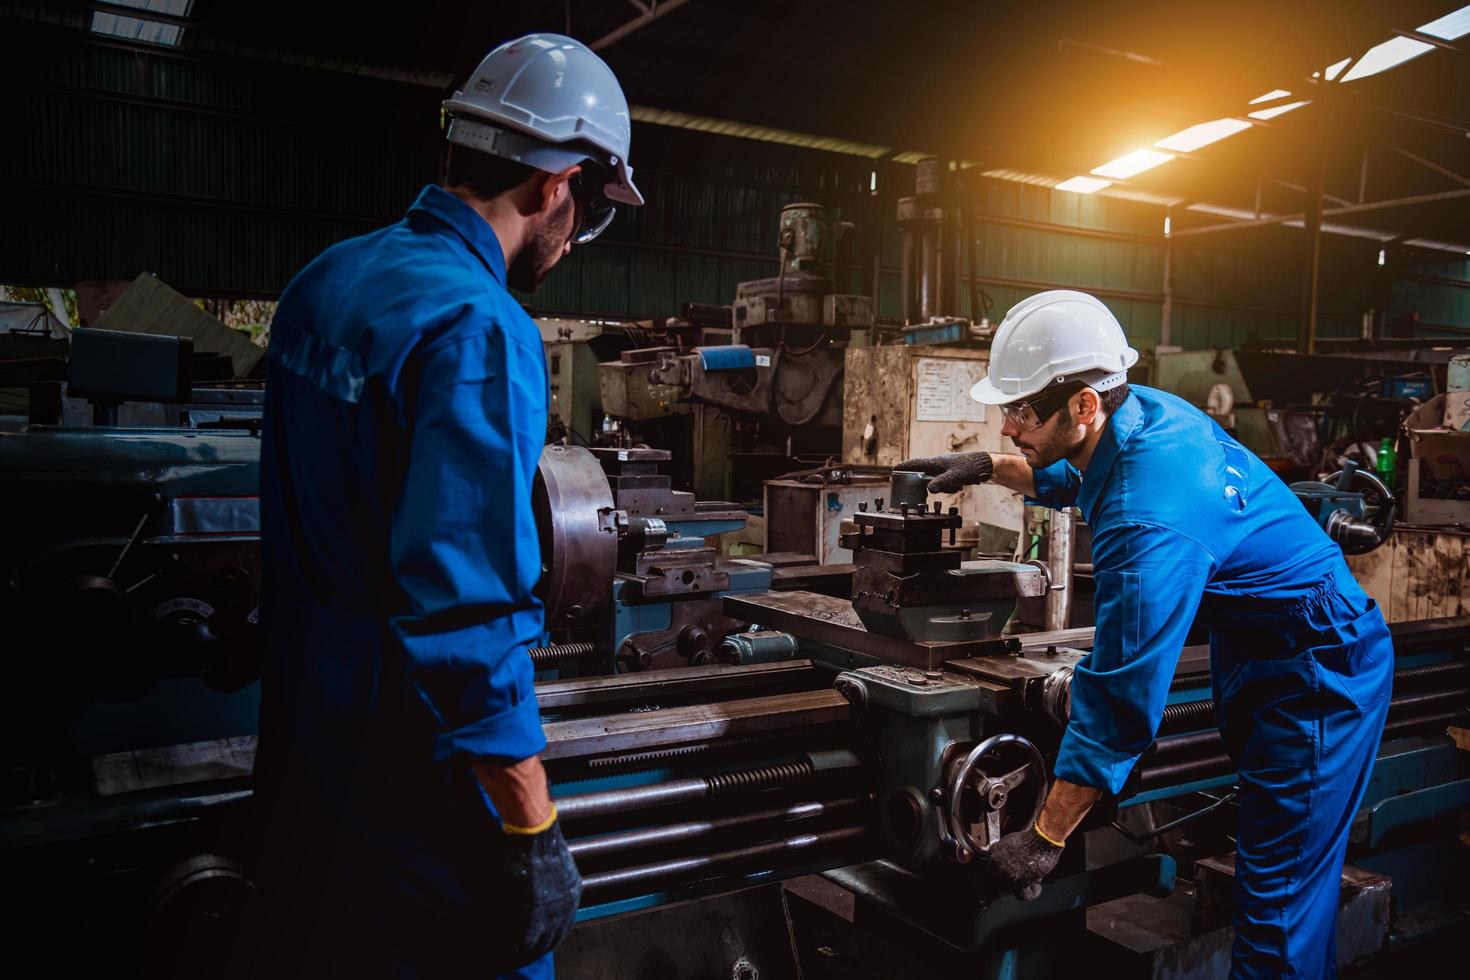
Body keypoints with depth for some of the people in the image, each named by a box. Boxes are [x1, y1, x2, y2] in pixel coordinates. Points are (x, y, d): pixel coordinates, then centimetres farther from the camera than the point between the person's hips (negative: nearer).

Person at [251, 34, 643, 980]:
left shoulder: (325, 280, 4)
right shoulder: (479, 330, -23)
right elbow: (470, 611, -28)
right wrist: (533, 832, -21)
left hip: (302, 732, 8)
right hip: (415, 777, -8)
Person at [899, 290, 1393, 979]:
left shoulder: (1150, 522, -34)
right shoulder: (1140, 410, -6)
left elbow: (1122, 699, -31)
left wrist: (1044, 839, -23)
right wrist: (988, 467, 10)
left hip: (1316, 674, -10)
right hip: (1257, 654, 10)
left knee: (1279, 897, -6)